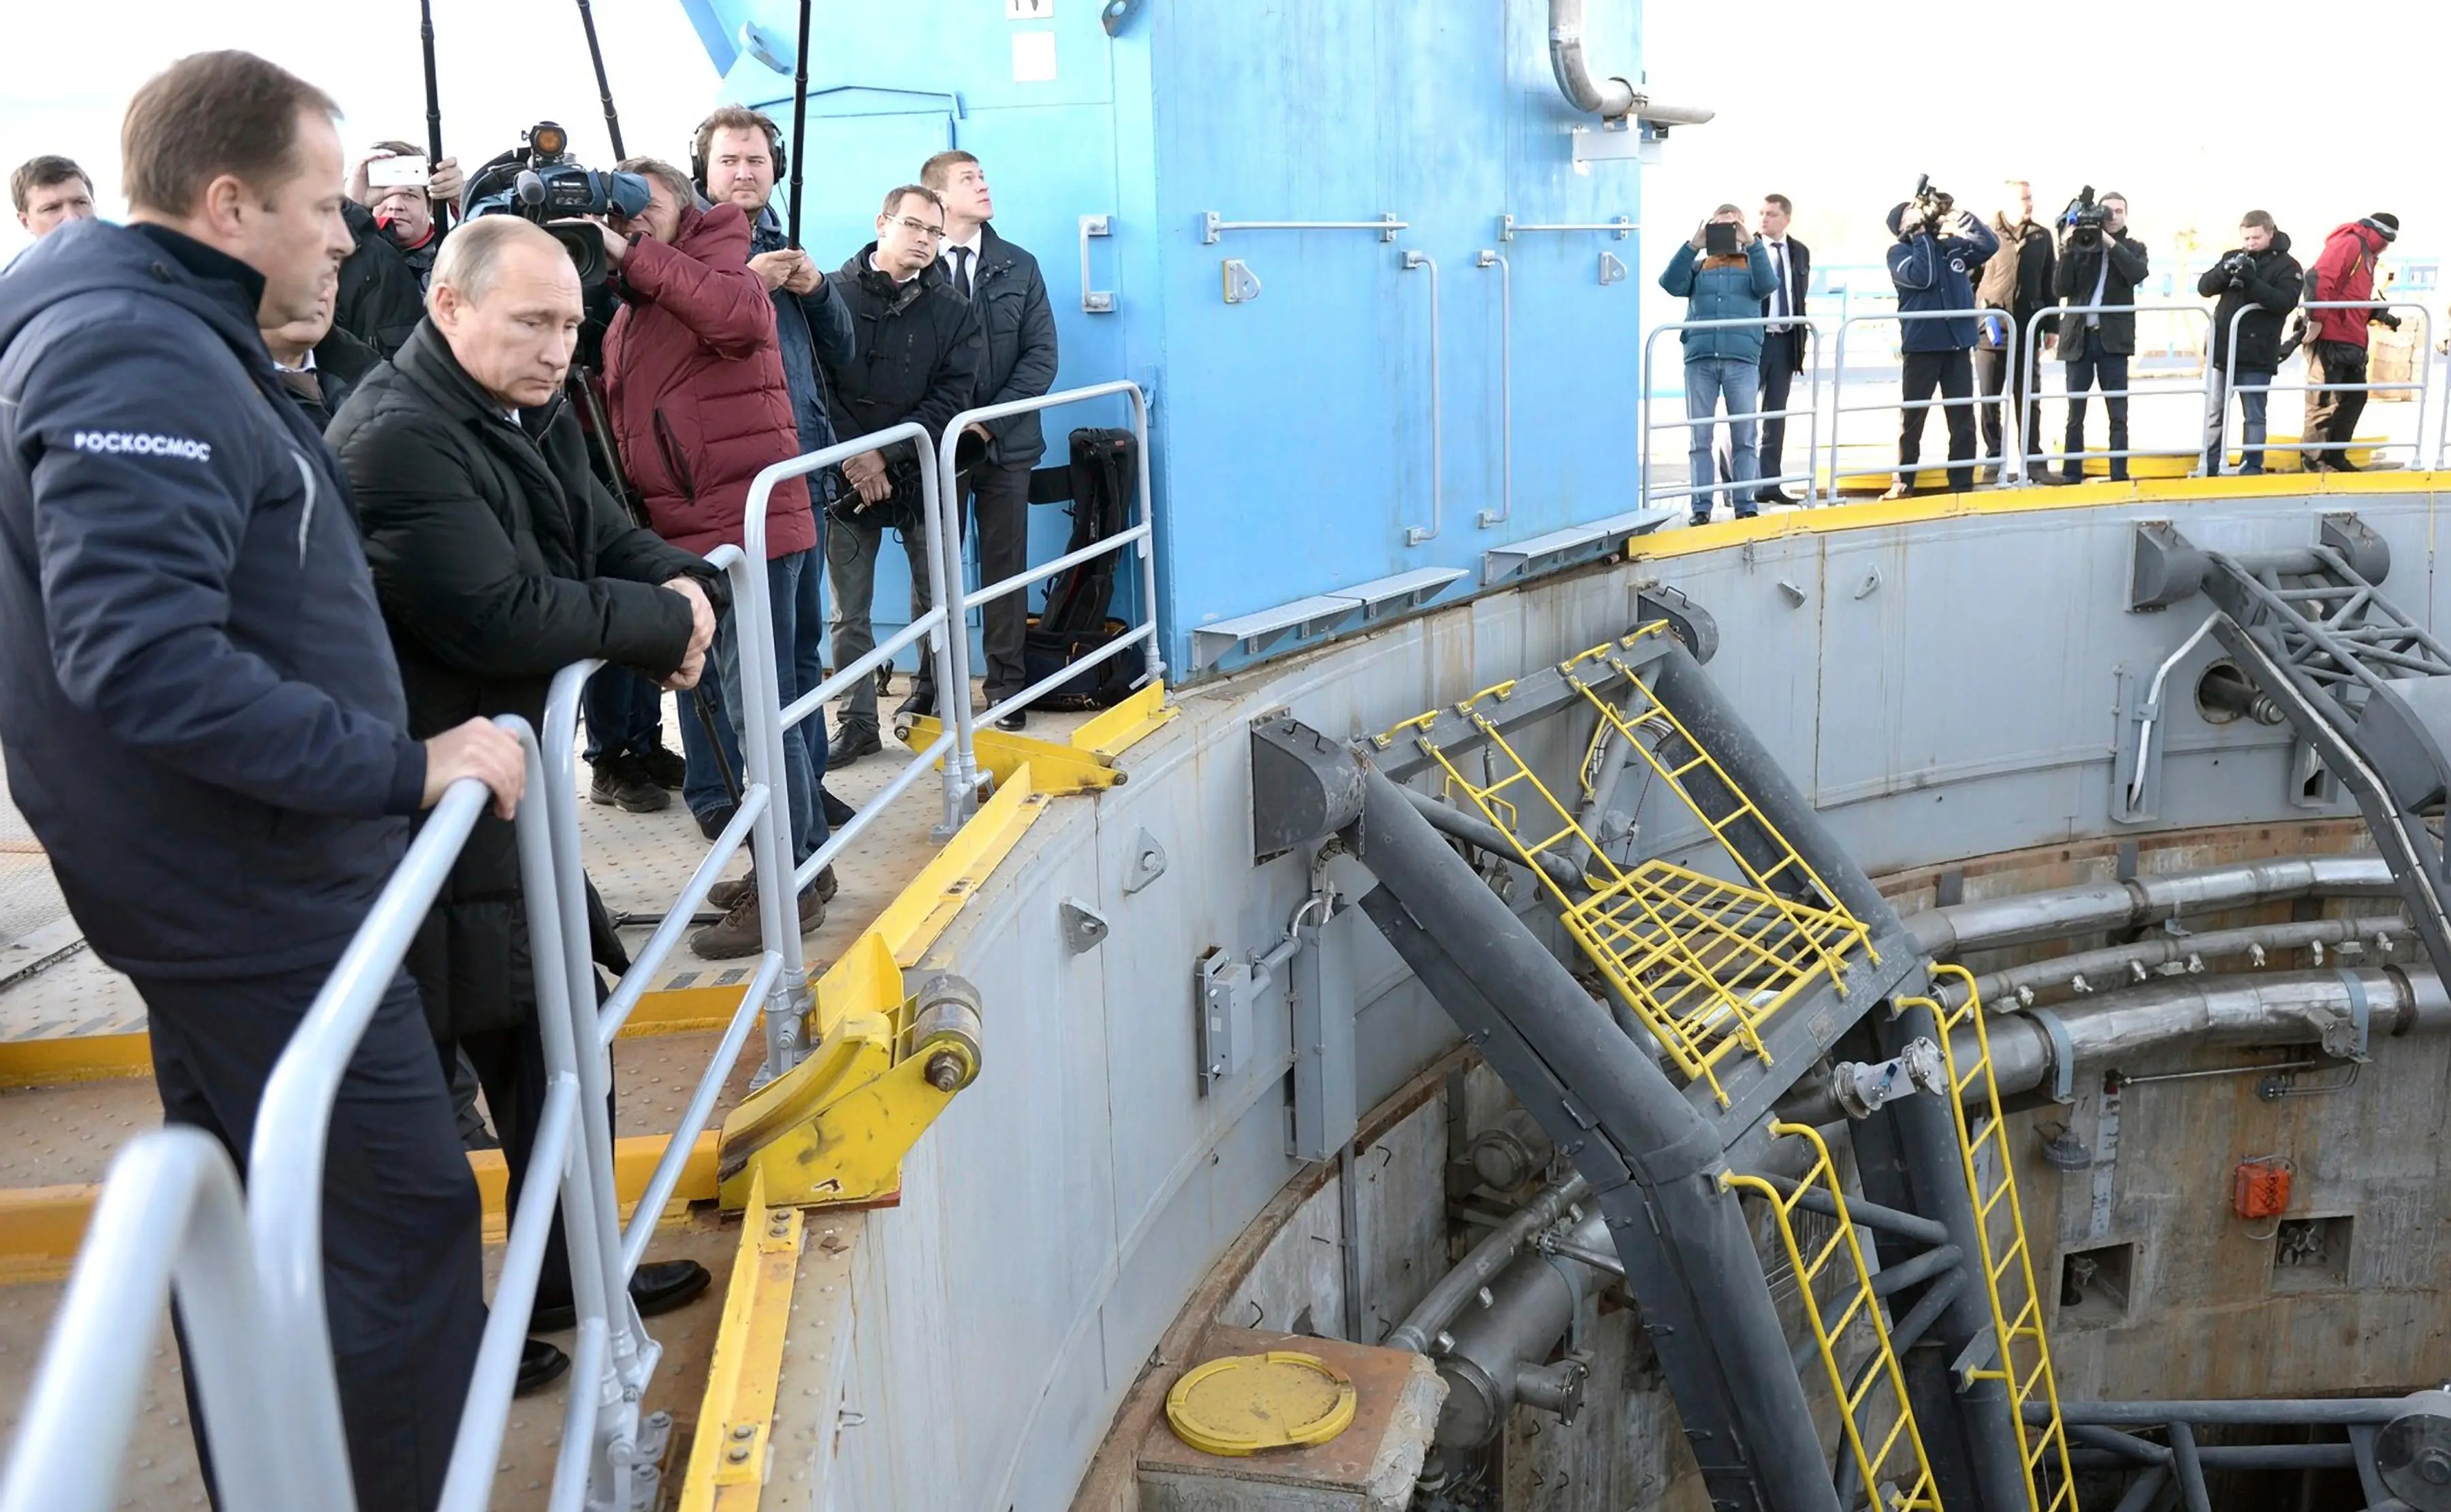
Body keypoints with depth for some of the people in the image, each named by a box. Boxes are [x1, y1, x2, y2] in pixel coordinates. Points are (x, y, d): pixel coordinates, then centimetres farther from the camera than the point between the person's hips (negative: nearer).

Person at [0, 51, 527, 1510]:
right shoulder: (139, 364, -20)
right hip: (256, 897, -11)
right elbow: (147, 664, -30)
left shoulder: (159, 336, 12)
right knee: (403, 1219, -4)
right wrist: (405, 766, -27)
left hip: (218, 882, 11)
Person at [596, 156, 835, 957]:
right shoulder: (625, 315, 22)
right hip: (694, 533, 9)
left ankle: (790, 884, 1)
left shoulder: (719, 265, -3)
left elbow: (746, 318, -27)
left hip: (749, 523, -9)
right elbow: (626, 428, 16)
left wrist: (633, 255, -26)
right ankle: (803, 856, 26)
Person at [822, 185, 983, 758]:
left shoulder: (953, 312, 4)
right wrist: (852, 456, -14)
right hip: (847, 475, -1)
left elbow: (951, 398, -5)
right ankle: (858, 723, 12)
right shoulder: (833, 294, -1)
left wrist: (886, 454, -14)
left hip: (923, 475, 1)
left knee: (933, 602, 10)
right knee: (849, 613, 3)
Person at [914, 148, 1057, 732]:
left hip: (1005, 442, 3)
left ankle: (1007, 686, 15)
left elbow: (1041, 355, 3)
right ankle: (931, 688, 13)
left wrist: (989, 421, -8)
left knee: (1005, 566, 7)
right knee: (932, 569, 1)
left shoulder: (1019, 267, 9)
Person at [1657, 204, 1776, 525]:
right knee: (1699, 437, 0)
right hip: (1700, 360, 1)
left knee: (1744, 437, 0)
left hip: (1742, 360, -1)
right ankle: (1701, 506, 3)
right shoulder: (1698, 267, 17)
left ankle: (1746, 505, 5)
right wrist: (1692, 246, -9)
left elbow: (1768, 285, -5)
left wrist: (1752, 244, -11)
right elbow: (1671, 284, -1)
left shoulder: (1751, 266, 16)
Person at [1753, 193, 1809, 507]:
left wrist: (1803, 333, 6)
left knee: (1776, 413, 7)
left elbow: (1801, 295, 14)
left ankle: (1769, 483, 12)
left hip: (1786, 340, 5)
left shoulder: (1800, 252, 10)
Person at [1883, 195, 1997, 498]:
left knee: (1963, 419, 4)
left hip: (1959, 343, 3)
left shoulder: (1954, 244, 12)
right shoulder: (1899, 251, 1)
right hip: (1922, 345, -3)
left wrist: (1960, 213, -4)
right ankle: (1904, 484, 12)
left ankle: (1963, 485, 10)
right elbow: (1920, 277, -15)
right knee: (1912, 417, 4)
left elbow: (1990, 245, -1)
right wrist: (1923, 235, -9)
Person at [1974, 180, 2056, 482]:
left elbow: (2049, 283, 10)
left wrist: (2051, 325, 7)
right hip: (1991, 330, -2)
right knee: (1990, 400, 3)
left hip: (2027, 331, 2)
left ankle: (2033, 461, 13)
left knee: (2029, 400, 7)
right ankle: (1993, 462, 12)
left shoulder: (2042, 236, 8)